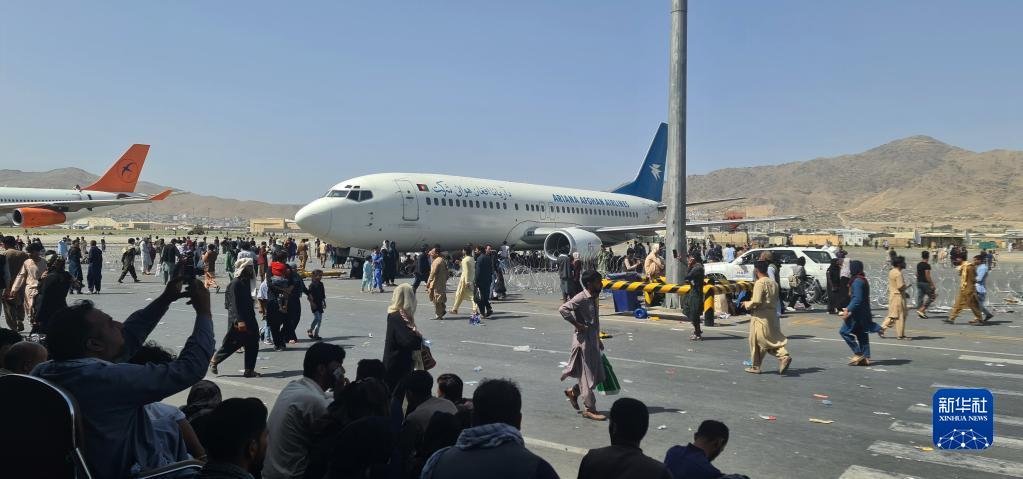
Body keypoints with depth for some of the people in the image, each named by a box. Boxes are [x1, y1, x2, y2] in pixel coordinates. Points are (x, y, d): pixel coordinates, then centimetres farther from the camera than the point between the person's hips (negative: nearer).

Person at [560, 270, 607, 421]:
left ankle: (573, 392, 31)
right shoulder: (581, 298, -17)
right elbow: (563, 309, -29)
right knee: (588, 376, 0)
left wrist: (599, 341, 23)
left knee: (598, 375, 13)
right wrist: (577, 324, -23)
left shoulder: (593, 298, 11)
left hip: (593, 340, 9)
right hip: (583, 340, -9)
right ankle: (589, 409, 11)